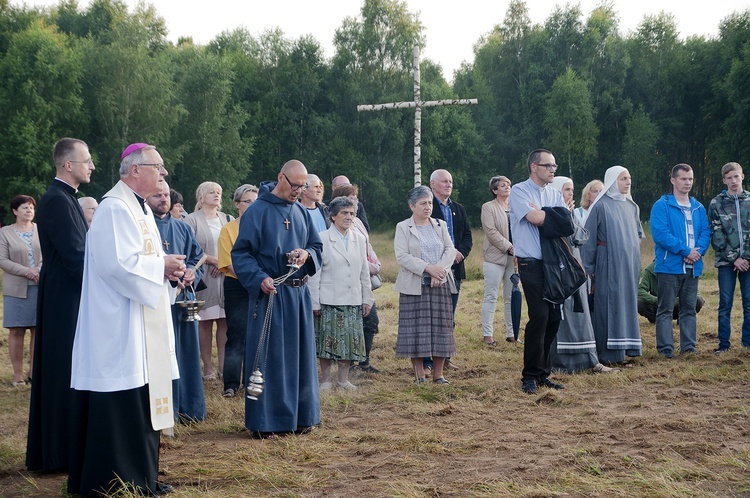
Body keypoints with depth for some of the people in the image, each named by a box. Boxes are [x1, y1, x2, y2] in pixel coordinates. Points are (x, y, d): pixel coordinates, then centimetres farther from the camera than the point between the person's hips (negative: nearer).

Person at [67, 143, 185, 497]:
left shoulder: (140, 208, 17)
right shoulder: (115, 208, -15)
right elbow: (116, 262, -25)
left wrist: (168, 268, 3)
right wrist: (161, 265, -14)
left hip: (144, 323, 10)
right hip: (120, 325, -10)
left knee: (141, 403, 12)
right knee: (122, 400, -6)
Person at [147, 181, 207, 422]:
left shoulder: (182, 228, 17)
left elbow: (198, 257, 16)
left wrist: (192, 273, -5)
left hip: (183, 298, 6)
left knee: (187, 353, 7)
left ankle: (188, 407, 16)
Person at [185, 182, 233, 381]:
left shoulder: (227, 220, 14)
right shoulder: (192, 220, 2)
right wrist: (214, 260, -10)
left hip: (225, 277, 3)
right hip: (203, 278, -3)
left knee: (224, 321, -1)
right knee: (205, 322, -3)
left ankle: (223, 364, 2)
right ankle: (207, 366, 2)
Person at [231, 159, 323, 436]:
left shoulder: (301, 212, 11)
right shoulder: (257, 212, -8)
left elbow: (317, 246, 16)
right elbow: (241, 253, -9)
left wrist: (307, 254, -8)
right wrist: (259, 278, -23)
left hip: (299, 294, 6)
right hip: (270, 293, -6)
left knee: (300, 355, 10)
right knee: (268, 356, -3)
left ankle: (299, 415, 19)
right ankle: (265, 421, 5)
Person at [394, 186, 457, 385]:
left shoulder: (440, 225, 13)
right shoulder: (403, 228, 0)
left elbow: (450, 250, 3)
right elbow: (402, 256, -10)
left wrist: (440, 269, -14)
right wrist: (428, 268, -19)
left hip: (440, 285, 3)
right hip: (414, 286, -3)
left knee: (441, 328, 3)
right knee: (415, 328, -3)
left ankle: (438, 373, 11)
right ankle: (419, 373, 6)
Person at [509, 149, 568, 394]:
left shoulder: (555, 194, 17)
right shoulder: (519, 191, -2)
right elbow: (534, 218, -18)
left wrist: (541, 214, -11)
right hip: (532, 264, -6)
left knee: (554, 317, 4)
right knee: (539, 315, -14)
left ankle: (543, 373, 14)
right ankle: (530, 376, -5)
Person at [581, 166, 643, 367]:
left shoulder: (631, 206, 13)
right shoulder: (600, 206, -6)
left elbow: (638, 233, 26)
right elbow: (589, 237, -7)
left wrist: (633, 251, 10)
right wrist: (589, 268, -9)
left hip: (629, 265, 6)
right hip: (608, 265, -6)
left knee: (627, 303, 6)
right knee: (608, 305, -5)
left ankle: (622, 351, 12)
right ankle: (607, 354, -2)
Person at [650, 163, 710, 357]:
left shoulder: (698, 208, 13)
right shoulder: (662, 206, -5)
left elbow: (706, 232, 8)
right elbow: (660, 233, -15)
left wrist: (698, 251, -12)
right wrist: (686, 250, -16)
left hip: (693, 267, 5)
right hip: (669, 266, -5)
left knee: (689, 309, 10)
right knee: (665, 309, -2)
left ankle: (689, 346, 17)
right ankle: (665, 348, 0)